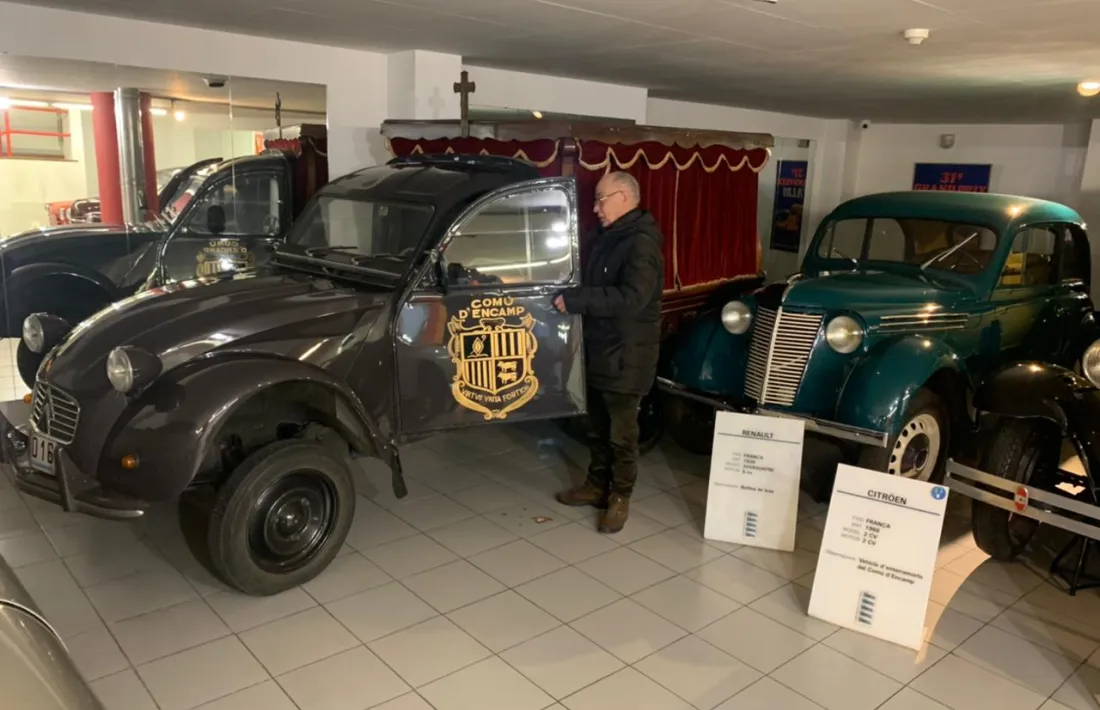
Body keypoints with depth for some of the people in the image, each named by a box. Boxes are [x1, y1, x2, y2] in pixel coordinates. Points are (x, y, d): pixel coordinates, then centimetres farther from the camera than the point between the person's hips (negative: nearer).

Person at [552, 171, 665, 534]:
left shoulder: (641, 244, -17)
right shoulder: (605, 238, 12)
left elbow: (631, 298, -29)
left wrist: (575, 299, -27)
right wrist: (570, 294, 6)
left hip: (625, 355, -9)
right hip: (598, 349, 9)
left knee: (621, 433, 3)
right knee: (597, 429, 18)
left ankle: (620, 497, 16)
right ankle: (597, 485, 31)